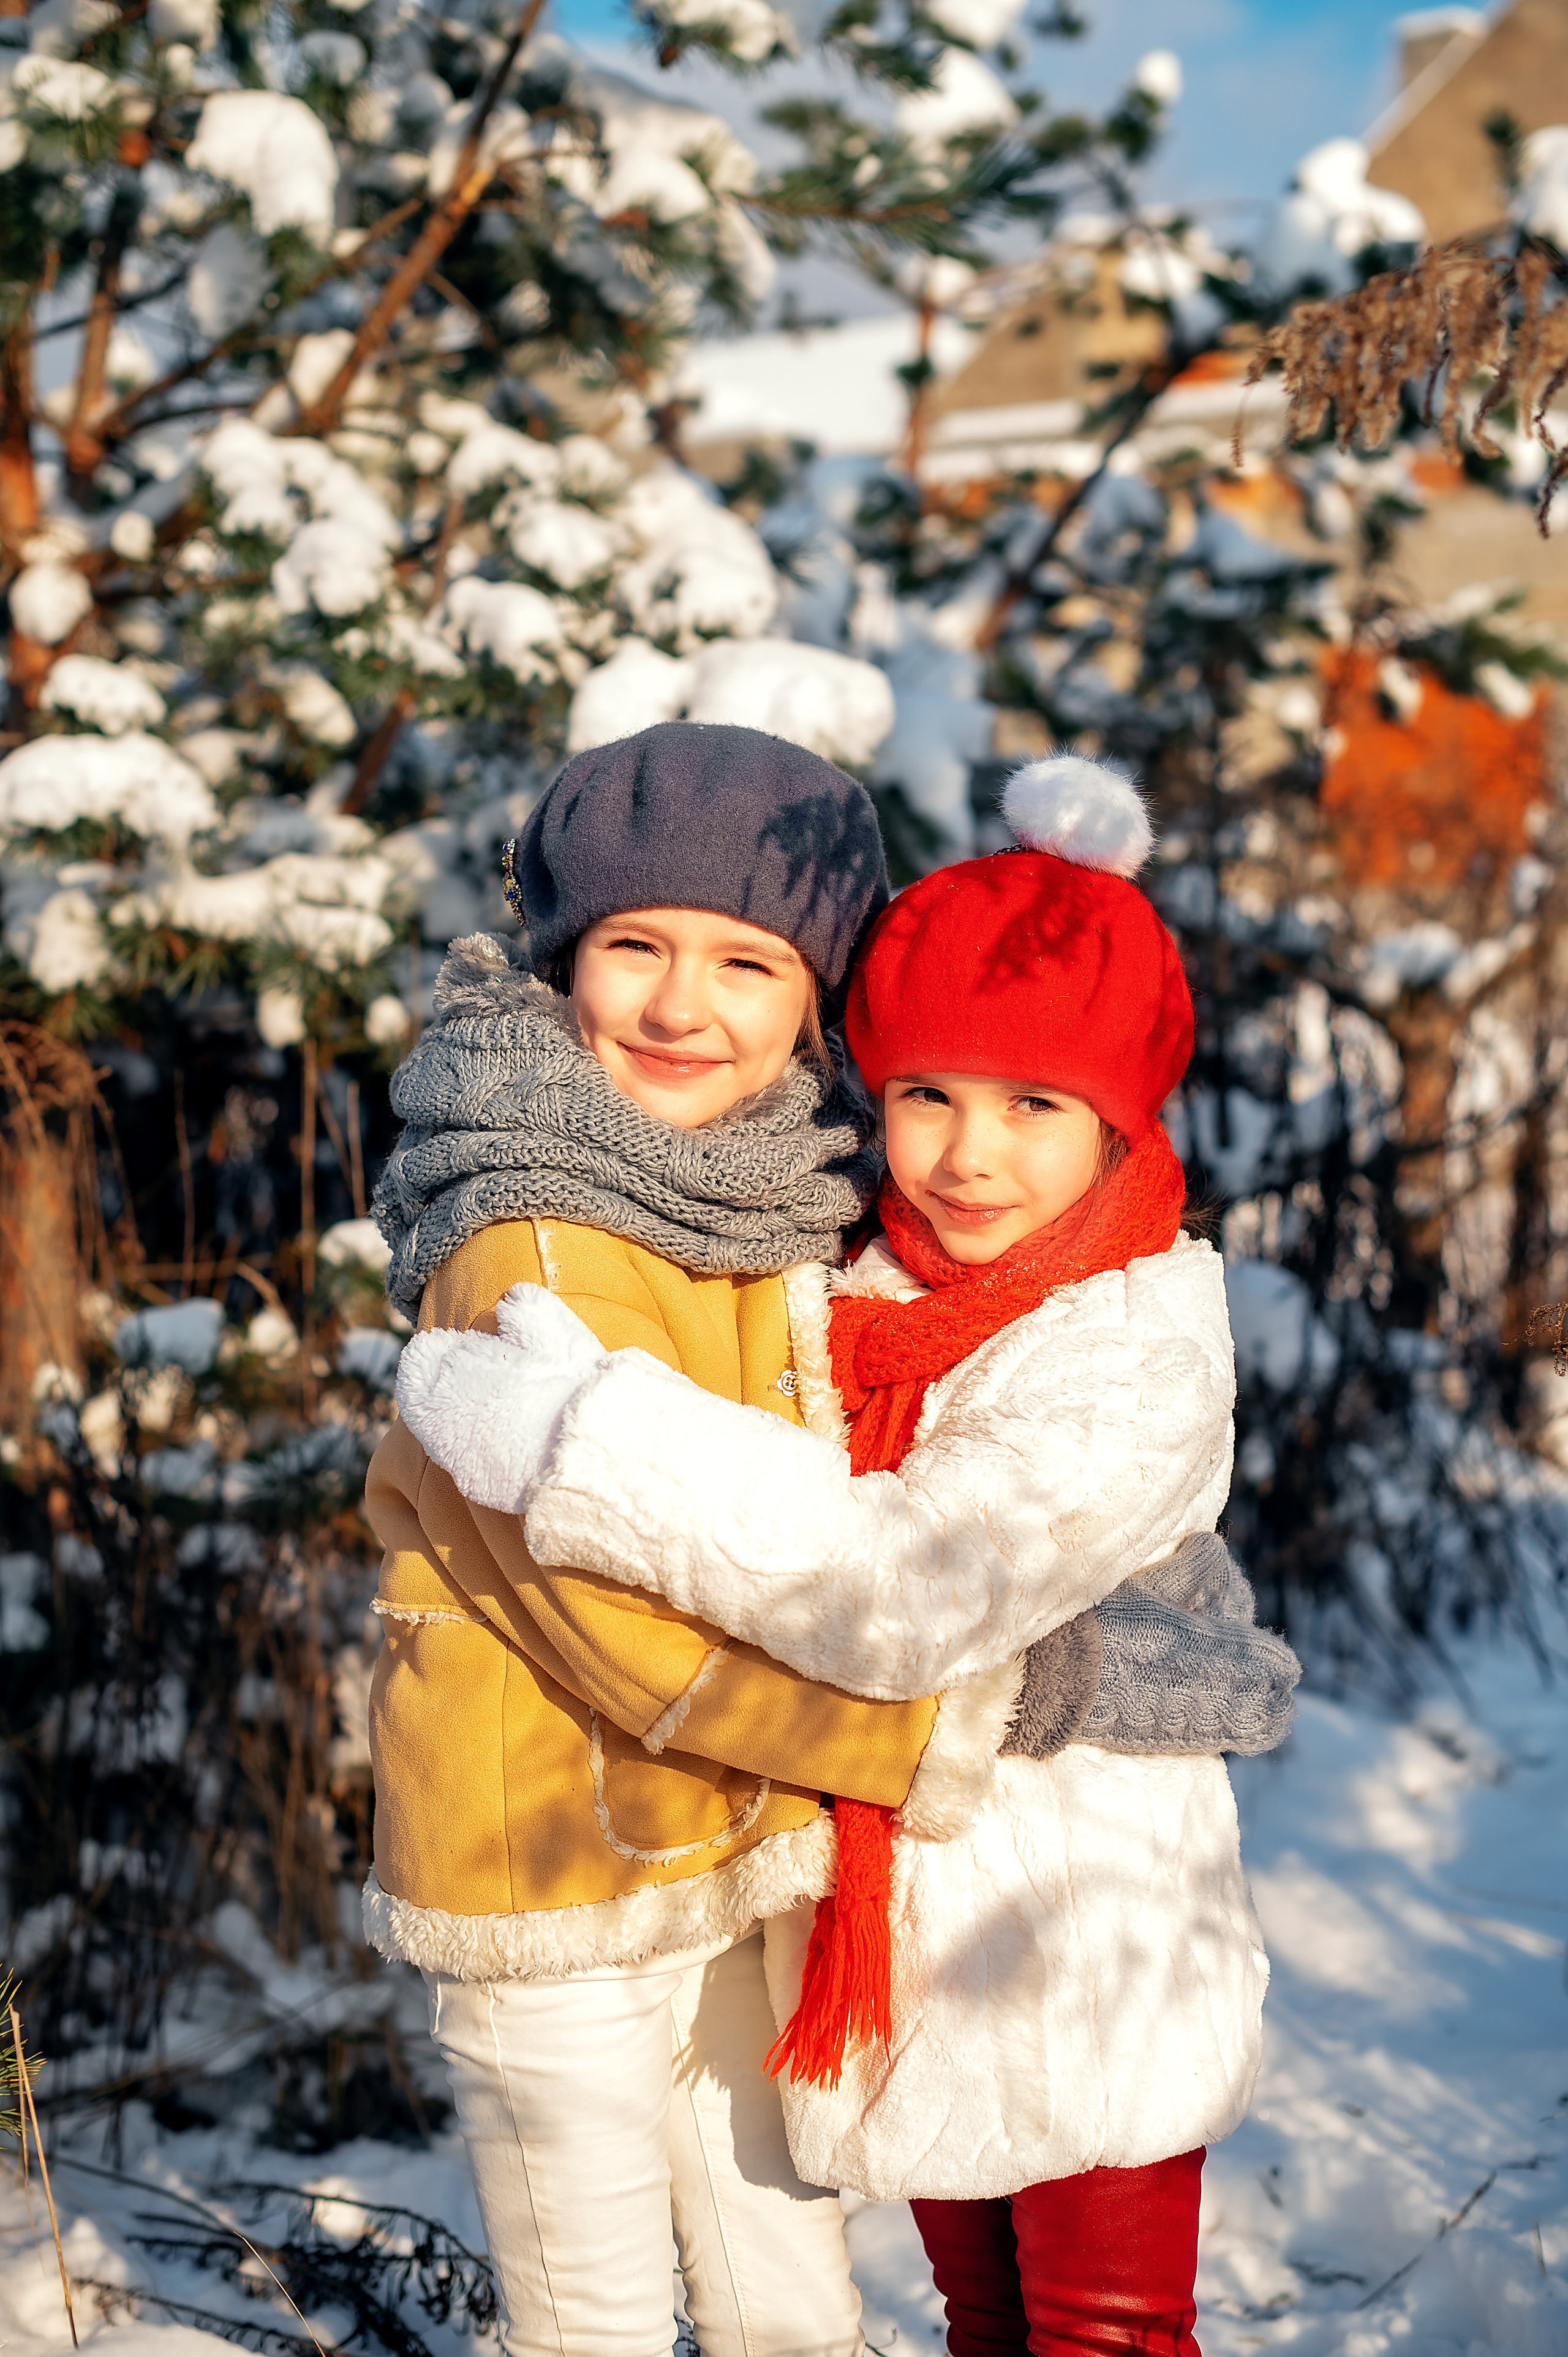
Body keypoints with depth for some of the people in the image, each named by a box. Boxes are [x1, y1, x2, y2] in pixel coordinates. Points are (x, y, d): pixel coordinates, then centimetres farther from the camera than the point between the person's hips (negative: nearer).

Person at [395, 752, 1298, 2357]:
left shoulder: (1138, 1362, -24)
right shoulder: (860, 1276, -5)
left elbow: (907, 1589, -34)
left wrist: (583, 1439, -34)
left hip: (1085, 1967, -6)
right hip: (903, 1936, 6)